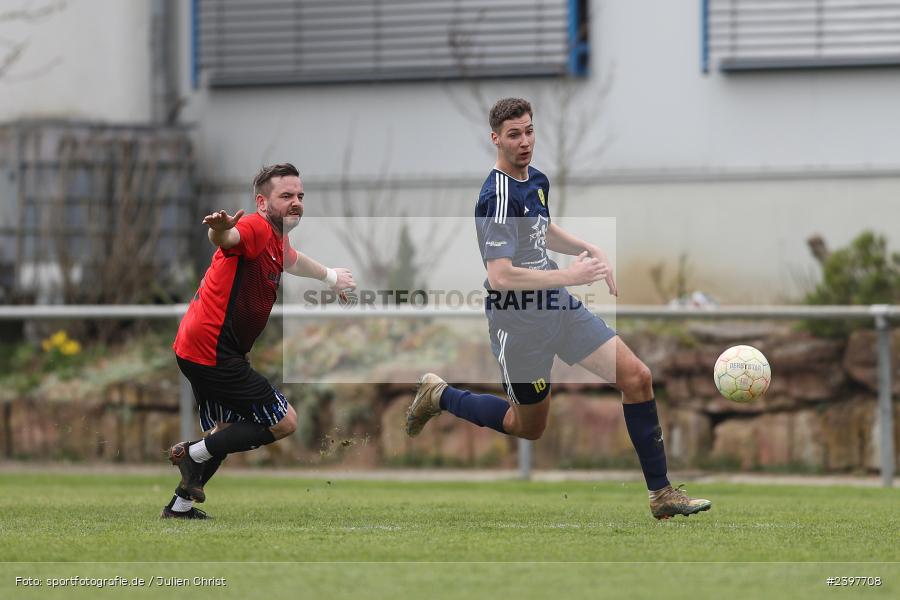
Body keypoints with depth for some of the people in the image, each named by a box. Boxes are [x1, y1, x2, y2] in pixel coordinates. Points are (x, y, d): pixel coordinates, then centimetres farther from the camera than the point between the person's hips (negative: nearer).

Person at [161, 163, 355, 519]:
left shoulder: (277, 239, 15)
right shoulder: (258, 228, -17)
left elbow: (291, 262, 40)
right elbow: (229, 239, -42)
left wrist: (330, 276, 57)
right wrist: (220, 229, -65)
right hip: (213, 352, -11)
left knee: (226, 431, 25)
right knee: (285, 422, -5)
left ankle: (180, 505, 33)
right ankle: (195, 454, -5)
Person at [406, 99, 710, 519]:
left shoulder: (537, 180, 6)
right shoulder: (498, 197, -23)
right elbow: (500, 277, -30)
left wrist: (589, 251, 11)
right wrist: (568, 276, -29)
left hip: (557, 306, 8)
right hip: (518, 323, -8)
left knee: (636, 377, -6)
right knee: (529, 428, 10)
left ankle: (660, 493, -1)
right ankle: (439, 397, 33)